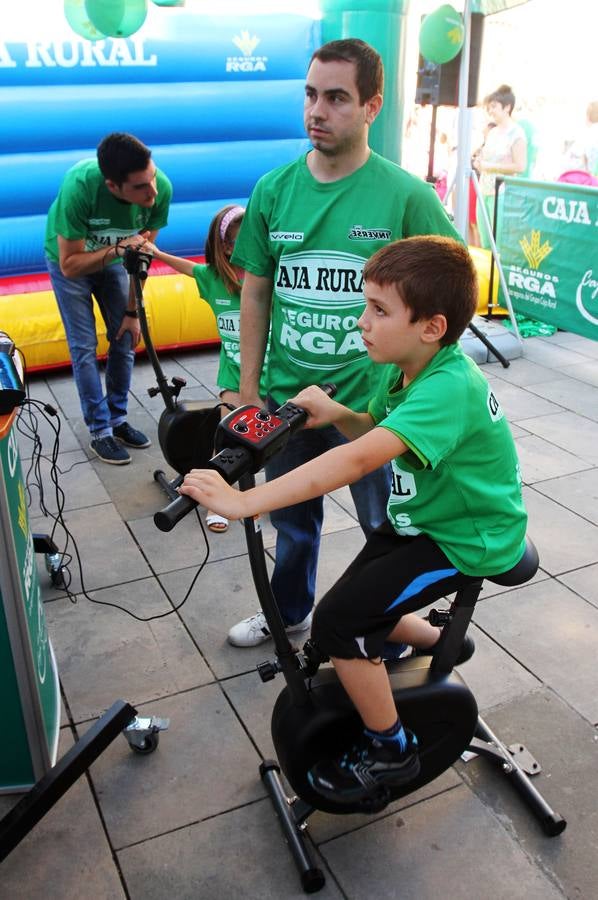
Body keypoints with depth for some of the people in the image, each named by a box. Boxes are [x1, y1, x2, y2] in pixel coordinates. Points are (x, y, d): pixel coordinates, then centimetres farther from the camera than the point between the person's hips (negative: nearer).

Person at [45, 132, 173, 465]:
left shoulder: (161, 187, -30)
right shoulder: (79, 187, -40)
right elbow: (71, 265, -30)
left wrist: (133, 311, -8)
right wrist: (118, 248, -44)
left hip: (114, 258, 4)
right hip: (70, 259, -3)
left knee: (126, 339, 3)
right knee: (84, 346, -4)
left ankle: (118, 419, 20)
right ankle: (100, 432, 6)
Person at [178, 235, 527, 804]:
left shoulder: (449, 389, -32)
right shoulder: (405, 368, -3)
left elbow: (359, 459, -44)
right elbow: (377, 432, 10)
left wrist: (243, 502, -46)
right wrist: (335, 413, -13)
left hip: (465, 542, -9)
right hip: (425, 518, 9)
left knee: (338, 622, -15)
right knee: (358, 606, 14)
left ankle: (391, 751, 8)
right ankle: (440, 642, 41)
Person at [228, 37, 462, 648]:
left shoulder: (406, 196, -11)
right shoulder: (274, 190, -1)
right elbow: (256, 294, 4)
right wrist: (248, 388, 4)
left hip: (372, 399, -3)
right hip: (286, 394, 4)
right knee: (292, 519, 22)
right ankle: (289, 611, 49)